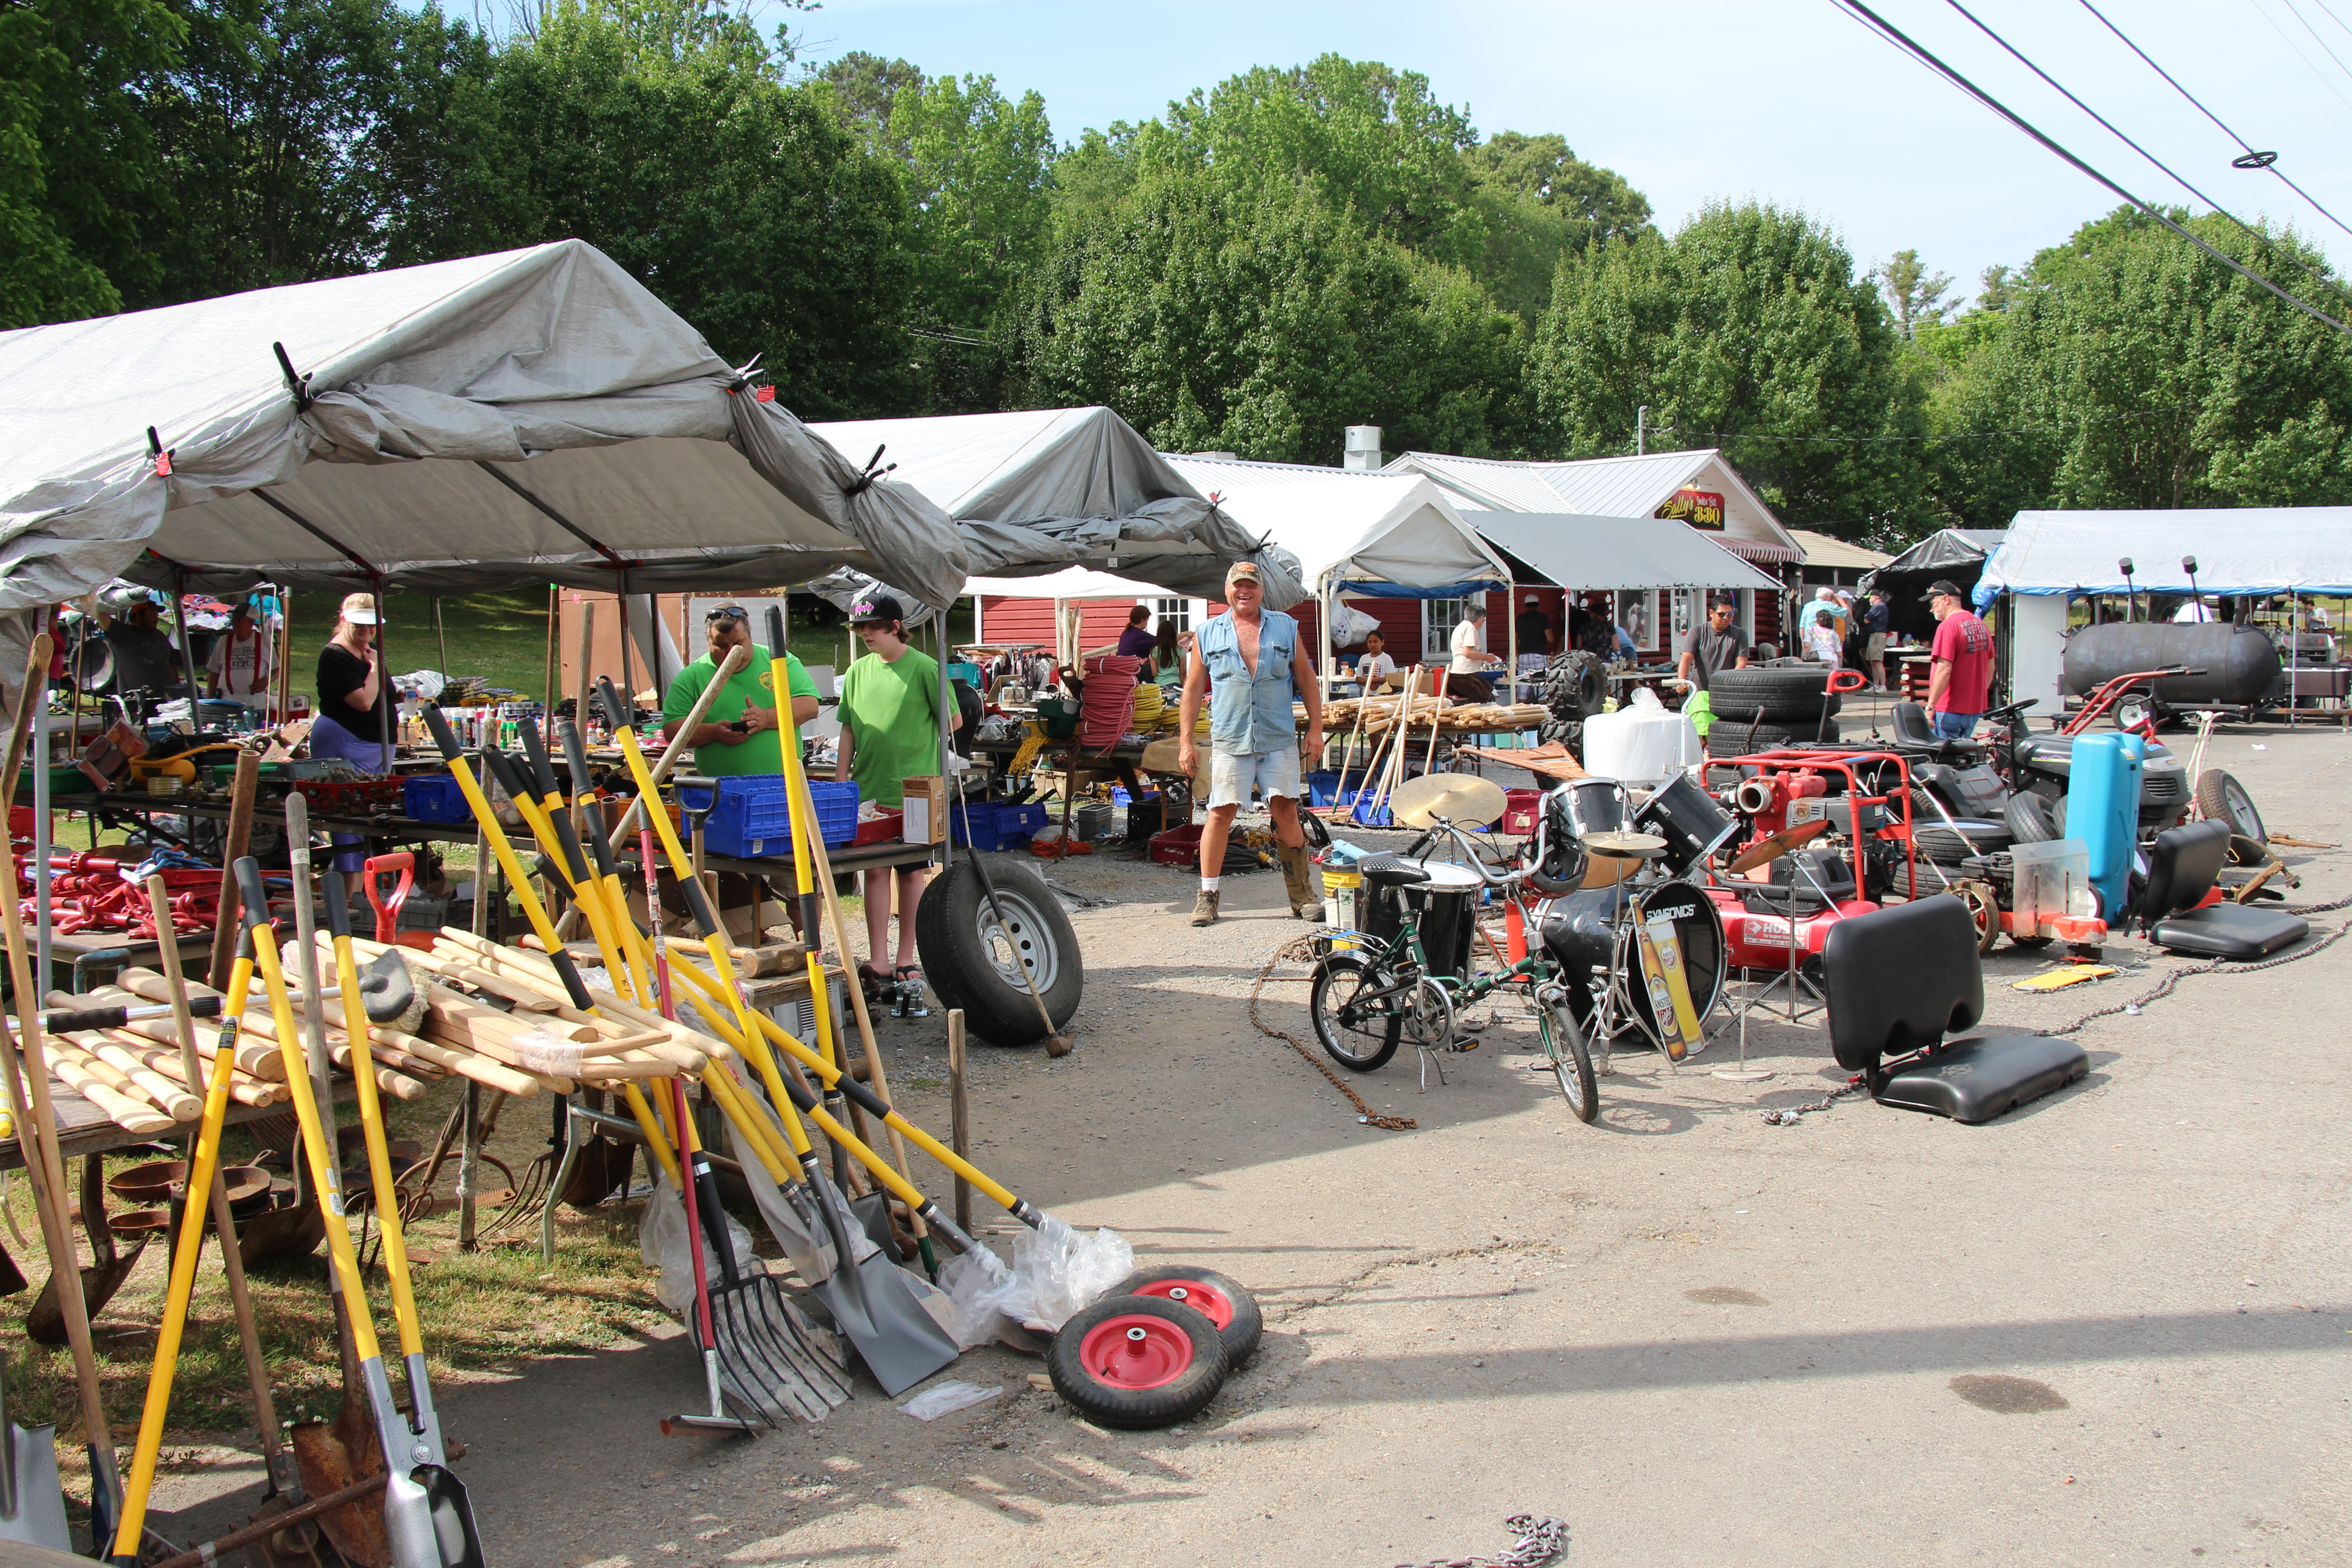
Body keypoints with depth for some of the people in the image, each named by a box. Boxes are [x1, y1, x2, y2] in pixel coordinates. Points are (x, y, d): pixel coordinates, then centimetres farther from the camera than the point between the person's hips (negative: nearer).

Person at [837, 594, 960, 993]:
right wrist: (841, 779, 7)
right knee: (875, 871, 6)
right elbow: (849, 729, 12)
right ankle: (878, 962, 11)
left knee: (912, 873, 6)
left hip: (913, 791, -4)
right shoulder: (858, 671, 7)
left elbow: (954, 721, -3)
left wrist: (915, 739, 6)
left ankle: (906, 960, 16)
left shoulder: (923, 668, -8)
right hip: (868, 790, 4)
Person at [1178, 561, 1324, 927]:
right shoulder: (1207, 635, 7)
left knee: (1286, 813, 1)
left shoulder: (1286, 628, 9)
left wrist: (1316, 728, 4)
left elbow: (1306, 680, 11)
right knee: (1221, 813, -3)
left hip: (1280, 740, 1)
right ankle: (1207, 896, 7)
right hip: (1229, 741, 0)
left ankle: (1303, 895, 10)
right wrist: (1185, 741, 5)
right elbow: (1192, 689, 9)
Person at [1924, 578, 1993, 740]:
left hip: (1951, 709, -8)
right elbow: (1991, 667, 16)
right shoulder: (1982, 625, 10)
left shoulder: (1947, 627, -15)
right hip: (1975, 708, 8)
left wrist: (1930, 706, -19)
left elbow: (1944, 671, -21)